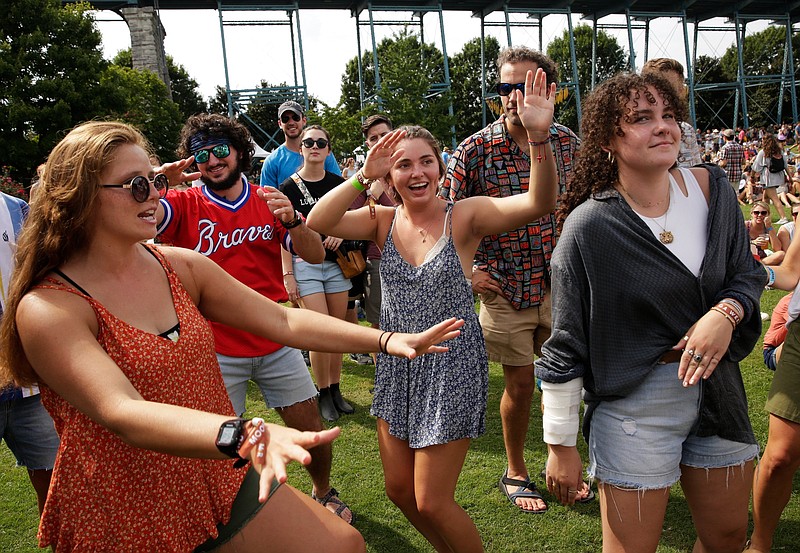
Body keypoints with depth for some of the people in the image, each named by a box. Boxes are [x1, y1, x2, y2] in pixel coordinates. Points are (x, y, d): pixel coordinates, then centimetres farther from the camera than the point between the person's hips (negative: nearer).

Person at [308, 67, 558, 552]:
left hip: (452, 367, -5)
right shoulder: (383, 221, -1)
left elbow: (540, 202, -26)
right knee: (399, 488, 19)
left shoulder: (463, 217, -12)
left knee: (431, 501, 3)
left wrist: (539, 135, -41)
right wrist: (363, 176, -23)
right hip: (397, 366, 5)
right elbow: (317, 222, -15)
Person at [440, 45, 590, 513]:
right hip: (505, 288, -3)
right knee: (521, 383, 6)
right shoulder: (475, 150, -11)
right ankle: (516, 472, 29)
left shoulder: (568, 142, -1)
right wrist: (469, 269, -8)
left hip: (560, 283, 3)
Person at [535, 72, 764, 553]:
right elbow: (566, 347, -12)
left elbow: (748, 273, 10)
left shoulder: (712, 189, -3)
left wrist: (726, 312, -14)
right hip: (634, 402, -5)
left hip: (718, 387, 5)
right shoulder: (589, 226, -17)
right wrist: (561, 446, -8)